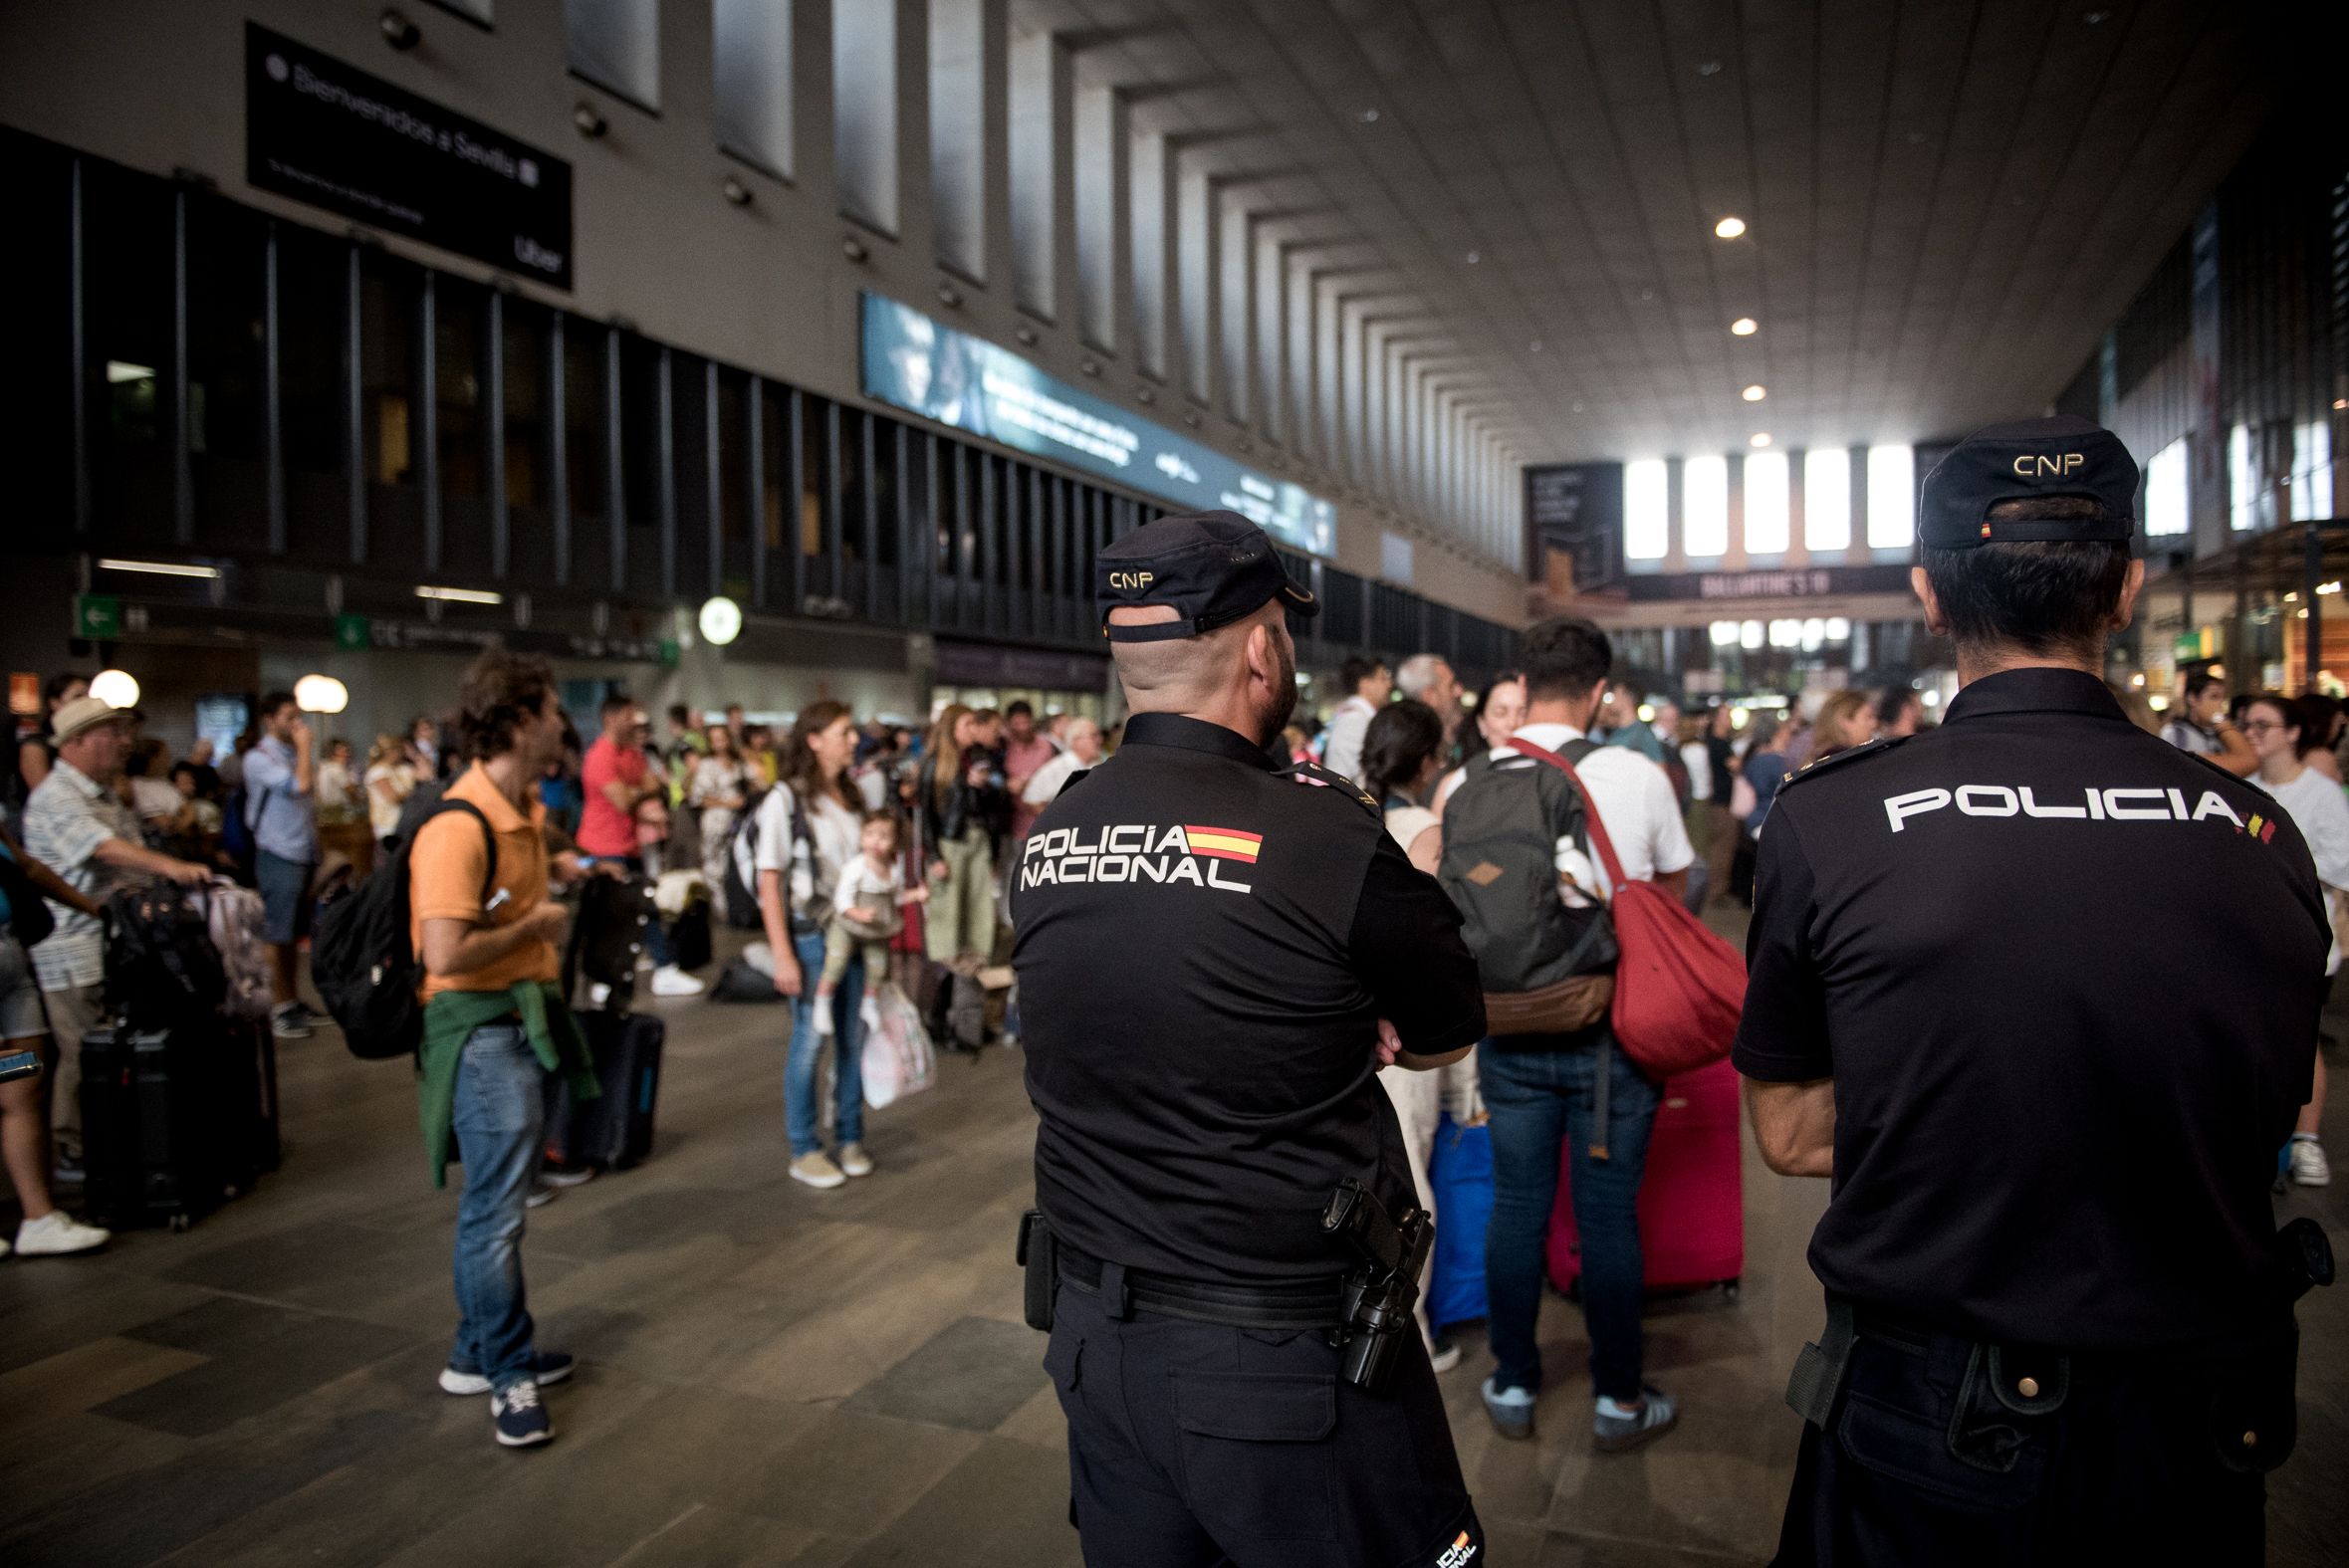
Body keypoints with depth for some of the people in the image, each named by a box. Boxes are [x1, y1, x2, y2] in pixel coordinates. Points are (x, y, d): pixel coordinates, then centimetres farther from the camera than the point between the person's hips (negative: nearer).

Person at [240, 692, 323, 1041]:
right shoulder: (258, 759, -10)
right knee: (277, 937, -1)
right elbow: (300, 784, -25)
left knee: (296, 935, 13)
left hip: (305, 854, 7)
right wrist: (305, 747, -12)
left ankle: (291, 1000, 22)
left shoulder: (296, 754, 12)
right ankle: (276, 1010, 5)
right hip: (279, 857, -7)